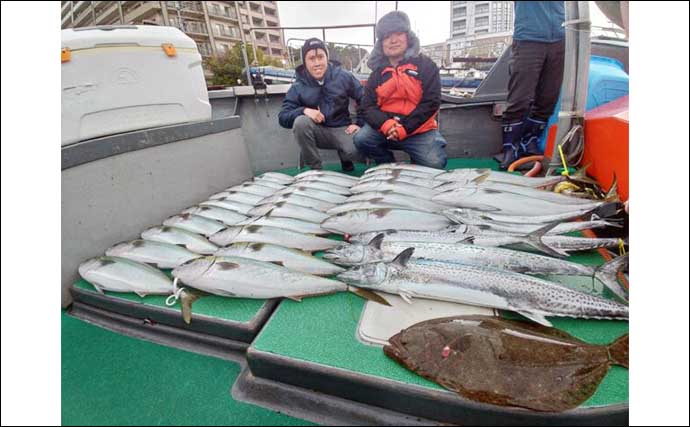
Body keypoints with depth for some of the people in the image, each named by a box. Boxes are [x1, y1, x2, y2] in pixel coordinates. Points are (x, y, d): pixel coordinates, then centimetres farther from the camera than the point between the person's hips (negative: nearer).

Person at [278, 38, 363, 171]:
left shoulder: (343, 76, -4)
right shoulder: (298, 87, -4)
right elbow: (283, 117, -10)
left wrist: (359, 123, -4)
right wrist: (304, 110, -28)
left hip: (341, 129, -1)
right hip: (317, 132, 1)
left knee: (355, 151, -32)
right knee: (300, 122, -32)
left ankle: (344, 156, 10)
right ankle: (315, 168, -14)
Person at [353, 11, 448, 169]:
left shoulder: (426, 65, 0)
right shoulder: (378, 72, 9)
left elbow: (431, 102, -8)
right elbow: (368, 106, 1)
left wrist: (405, 128, -17)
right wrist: (385, 124, -20)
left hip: (420, 130, -2)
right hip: (385, 129, 3)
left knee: (434, 163, -23)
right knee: (361, 139, -21)